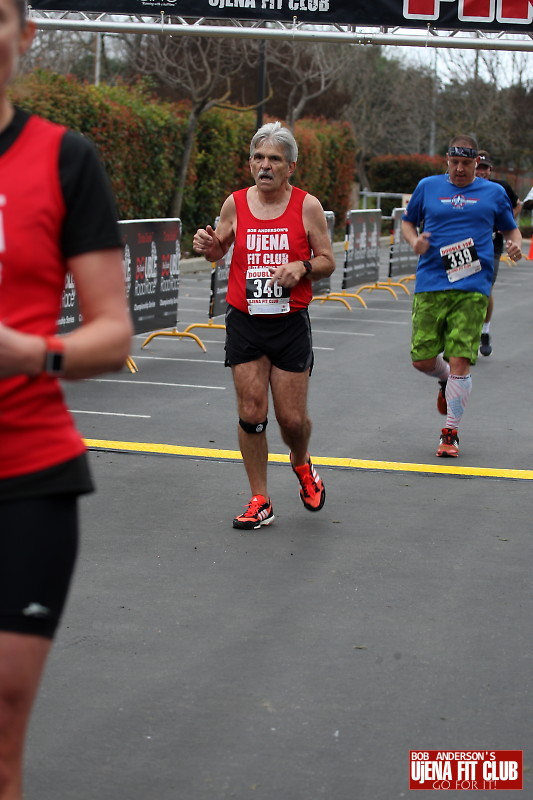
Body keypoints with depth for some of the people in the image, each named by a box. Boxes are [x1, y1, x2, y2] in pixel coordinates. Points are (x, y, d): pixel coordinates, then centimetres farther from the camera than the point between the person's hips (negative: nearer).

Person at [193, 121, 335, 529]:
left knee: (292, 418, 1)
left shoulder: (308, 206, -3)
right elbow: (218, 252, 17)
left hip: (291, 325, -1)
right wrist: (207, 245, -6)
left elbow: (328, 262, 3)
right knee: (251, 413, -2)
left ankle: (302, 466, 36)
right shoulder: (236, 203, 2)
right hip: (244, 323, 1)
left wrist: (302, 268, -18)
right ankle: (260, 502, 10)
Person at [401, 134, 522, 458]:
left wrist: (515, 244, -2)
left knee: (460, 361, -9)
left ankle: (451, 432, 5)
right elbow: (408, 221, 22)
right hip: (430, 285, 2)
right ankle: (447, 382, 36)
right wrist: (415, 240, 0)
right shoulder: (428, 187, 11)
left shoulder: (494, 192, 10)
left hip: (472, 289, -2)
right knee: (423, 360, -1)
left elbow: (511, 228, 21)